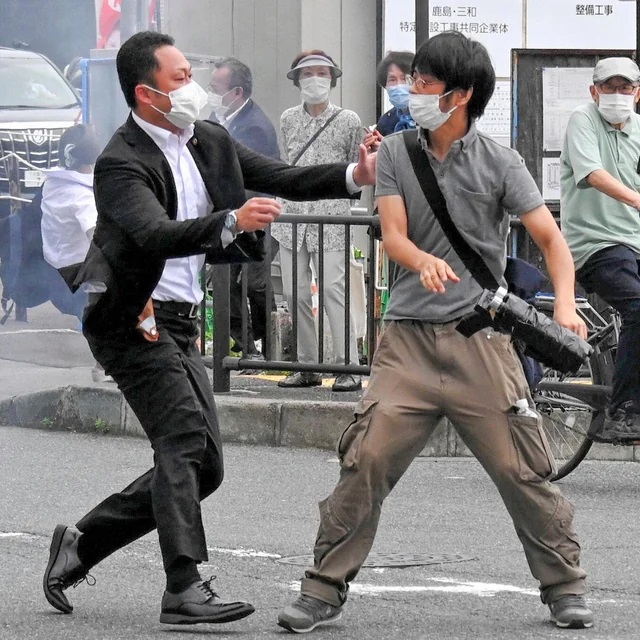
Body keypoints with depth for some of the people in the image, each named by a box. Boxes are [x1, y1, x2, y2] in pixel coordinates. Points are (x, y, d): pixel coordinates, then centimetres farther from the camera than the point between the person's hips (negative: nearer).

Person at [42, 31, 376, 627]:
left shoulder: (210, 141, 8)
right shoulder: (122, 163, -17)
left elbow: (282, 179, 11)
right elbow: (157, 236, -32)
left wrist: (356, 175, -4)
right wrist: (232, 222, -47)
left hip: (178, 321, 9)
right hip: (130, 317, -9)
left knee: (203, 466, 6)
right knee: (184, 433, -22)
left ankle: (80, 544, 16)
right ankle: (184, 588, -27)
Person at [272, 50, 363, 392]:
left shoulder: (348, 121, 4)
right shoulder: (288, 119, 13)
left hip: (331, 215, -4)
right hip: (292, 213, 4)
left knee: (333, 288, -14)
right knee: (295, 293, 2)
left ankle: (348, 367, -12)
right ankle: (307, 366, 10)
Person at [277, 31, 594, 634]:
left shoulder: (497, 161, 0)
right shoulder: (396, 153, 6)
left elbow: (550, 238, -2)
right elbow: (392, 234, -4)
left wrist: (564, 304, -20)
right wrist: (425, 261, -28)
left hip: (481, 340, -1)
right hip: (408, 337, 1)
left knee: (523, 468, -1)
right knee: (364, 461, -8)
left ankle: (564, 588, 16)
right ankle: (324, 590, 1)